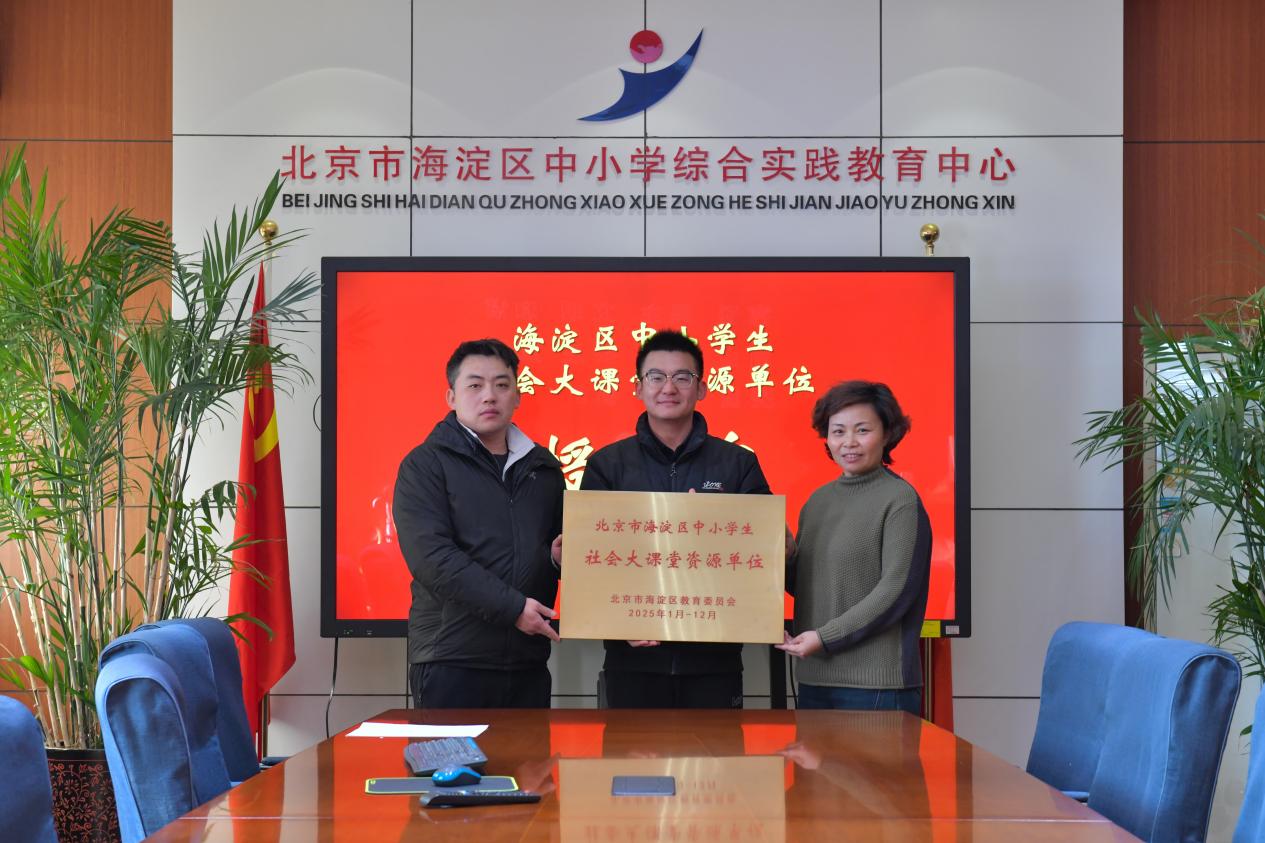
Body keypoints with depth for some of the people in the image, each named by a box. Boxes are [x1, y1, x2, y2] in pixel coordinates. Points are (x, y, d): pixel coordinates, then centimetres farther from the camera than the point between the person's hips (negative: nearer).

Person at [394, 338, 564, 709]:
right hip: (451, 661, -5)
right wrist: (512, 607, -19)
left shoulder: (544, 468, 17)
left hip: (528, 663, 5)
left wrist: (559, 556, 3)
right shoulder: (425, 465, -1)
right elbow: (431, 556, -14)